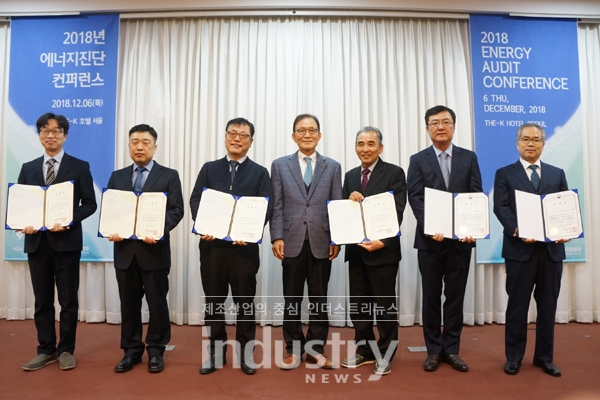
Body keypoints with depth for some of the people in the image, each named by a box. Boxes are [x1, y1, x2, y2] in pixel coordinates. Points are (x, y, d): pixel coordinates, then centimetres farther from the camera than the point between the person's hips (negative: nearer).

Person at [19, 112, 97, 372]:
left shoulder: (79, 167, 1)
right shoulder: (28, 168, 12)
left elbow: (90, 204, -3)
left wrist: (69, 221, -18)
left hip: (66, 241, -3)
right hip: (36, 242, 4)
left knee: (68, 300, 5)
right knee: (42, 300, 11)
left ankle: (66, 350, 19)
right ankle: (46, 349, 24)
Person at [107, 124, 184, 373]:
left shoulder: (169, 175, 2)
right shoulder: (117, 177, 13)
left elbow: (176, 210, -6)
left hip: (154, 248, -3)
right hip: (125, 249, 4)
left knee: (157, 302, 6)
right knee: (128, 303, 11)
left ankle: (155, 351, 21)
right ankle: (131, 351, 25)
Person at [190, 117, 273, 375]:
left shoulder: (260, 172, 7)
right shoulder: (209, 168, 11)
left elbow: (267, 208, -3)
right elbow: (195, 200, 4)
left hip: (244, 245, -1)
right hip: (212, 243, 2)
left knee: (245, 299, 7)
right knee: (213, 298, 10)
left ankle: (245, 351, 22)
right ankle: (216, 351, 25)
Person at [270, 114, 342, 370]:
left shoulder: (332, 167, 9)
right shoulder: (280, 165, 7)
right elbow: (276, 206, 3)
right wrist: (277, 237, -6)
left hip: (321, 243, 1)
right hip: (292, 242, 0)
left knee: (319, 299, 9)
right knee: (291, 299, 8)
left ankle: (315, 349, 23)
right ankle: (293, 350, 23)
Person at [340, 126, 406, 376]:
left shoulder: (394, 173, -5)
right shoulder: (350, 176, 12)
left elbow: (397, 212, -13)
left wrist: (383, 242, -24)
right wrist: (349, 200, -11)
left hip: (383, 250, -5)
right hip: (356, 249, 6)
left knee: (384, 304, 6)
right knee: (358, 303, 13)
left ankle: (385, 355, 22)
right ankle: (364, 350, 29)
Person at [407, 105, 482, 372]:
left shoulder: (469, 158, 8)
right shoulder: (418, 160, 3)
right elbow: (415, 198, -6)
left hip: (461, 238, 1)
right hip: (430, 239, -1)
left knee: (455, 296, 9)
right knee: (431, 297, 8)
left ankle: (451, 349, 23)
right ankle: (434, 350, 22)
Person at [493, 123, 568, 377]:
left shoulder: (557, 174, 14)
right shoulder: (505, 174, 4)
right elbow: (500, 208, -6)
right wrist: (517, 230, -22)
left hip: (552, 248, 3)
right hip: (520, 249, -3)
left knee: (548, 305, 11)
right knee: (517, 305, 5)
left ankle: (544, 357, 26)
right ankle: (513, 357, 18)